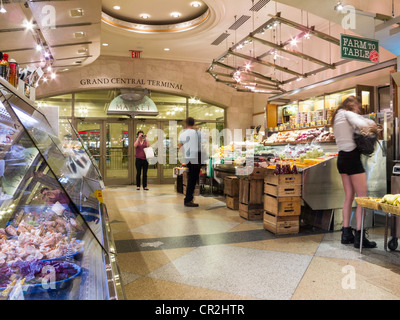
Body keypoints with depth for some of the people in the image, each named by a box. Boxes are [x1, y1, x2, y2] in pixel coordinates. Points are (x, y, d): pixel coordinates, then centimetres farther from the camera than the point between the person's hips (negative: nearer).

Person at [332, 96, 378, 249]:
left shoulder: (337, 116, 21)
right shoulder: (348, 113, -6)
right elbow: (362, 124, -23)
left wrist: (368, 124, 0)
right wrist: (372, 125, -3)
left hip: (342, 158, 9)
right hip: (352, 157, -9)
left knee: (349, 196, 11)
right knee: (362, 197, -6)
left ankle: (346, 233, 14)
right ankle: (359, 235, -7)